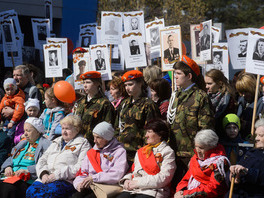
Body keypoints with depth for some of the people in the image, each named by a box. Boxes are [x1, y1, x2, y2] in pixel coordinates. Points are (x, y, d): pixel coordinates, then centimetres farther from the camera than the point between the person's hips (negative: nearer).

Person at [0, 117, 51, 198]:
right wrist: (8, 167, 3)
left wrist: (27, 170, -20)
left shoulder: (45, 144, 2)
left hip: (28, 181, -7)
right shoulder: (22, 144, 27)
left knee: (8, 188, -32)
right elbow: (10, 159, 26)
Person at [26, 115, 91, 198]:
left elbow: (81, 167, -5)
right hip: (46, 178, 5)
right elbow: (42, 160, 23)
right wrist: (43, 173, 0)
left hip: (66, 180, -5)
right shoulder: (56, 142, 30)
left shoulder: (83, 144, 10)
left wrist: (58, 174, -14)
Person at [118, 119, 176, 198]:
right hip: (132, 190, 5)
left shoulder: (168, 152, 4)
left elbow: (164, 178, -8)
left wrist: (138, 183, -12)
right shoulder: (141, 151, 23)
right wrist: (126, 180, 2)